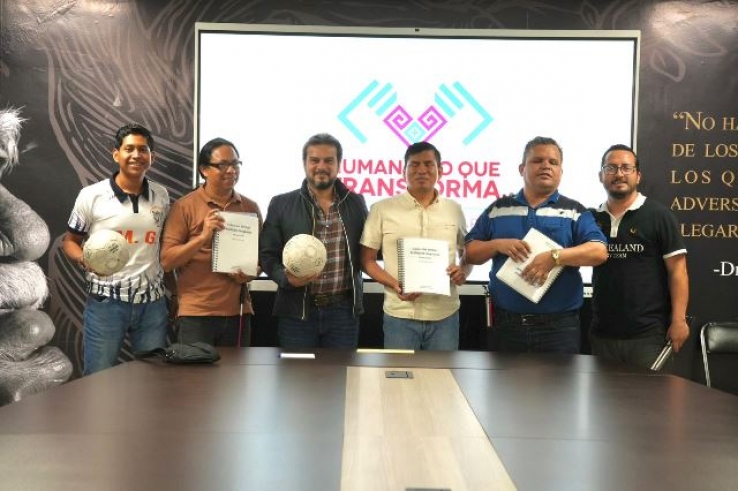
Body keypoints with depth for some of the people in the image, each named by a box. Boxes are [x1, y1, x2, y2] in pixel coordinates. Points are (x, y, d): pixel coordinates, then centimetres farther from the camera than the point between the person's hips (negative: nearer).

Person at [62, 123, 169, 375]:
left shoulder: (161, 195, 6)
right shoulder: (91, 195, -4)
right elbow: (69, 241, 5)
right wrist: (86, 260, -15)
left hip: (152, 300, 3)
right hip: (106, 301, -3)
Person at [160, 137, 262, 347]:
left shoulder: (250, 208, 9)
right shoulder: (184, 206, -3)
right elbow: (167, 261, -8)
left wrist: (250, 273, -3)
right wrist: (203, 237, -20)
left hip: (238, 312, 4)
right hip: (196, 313, -4)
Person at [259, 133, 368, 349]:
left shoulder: (356, 203, 8)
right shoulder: (281, 204, 2)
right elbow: (267, 254, 1)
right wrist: (286, 278, -17)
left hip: (344, 310, 2)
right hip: (297, 311, -1)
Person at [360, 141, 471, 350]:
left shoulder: (454, 210, 8)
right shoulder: (382, 209, -1)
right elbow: (367, 260, 2)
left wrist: (463, 270, -5)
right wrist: (394, 284, -15)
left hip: (445, 314, 2)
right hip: (400, 314, -2)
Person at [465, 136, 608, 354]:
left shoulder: (574, 211, 3)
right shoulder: (498, 209, 10)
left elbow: (599, 251, -10)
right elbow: (470, 252, 9)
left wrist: (554, 257, -22)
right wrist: (498, 245, -11)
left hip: (559, 325, -1)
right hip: (506, 323, 2)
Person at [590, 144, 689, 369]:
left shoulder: (659, 215, -4)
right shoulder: (592, 218, 7)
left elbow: (677, 270, -6)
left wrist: (678, 320, -12)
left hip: (648, 333, -4)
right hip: (602, 332, 4)